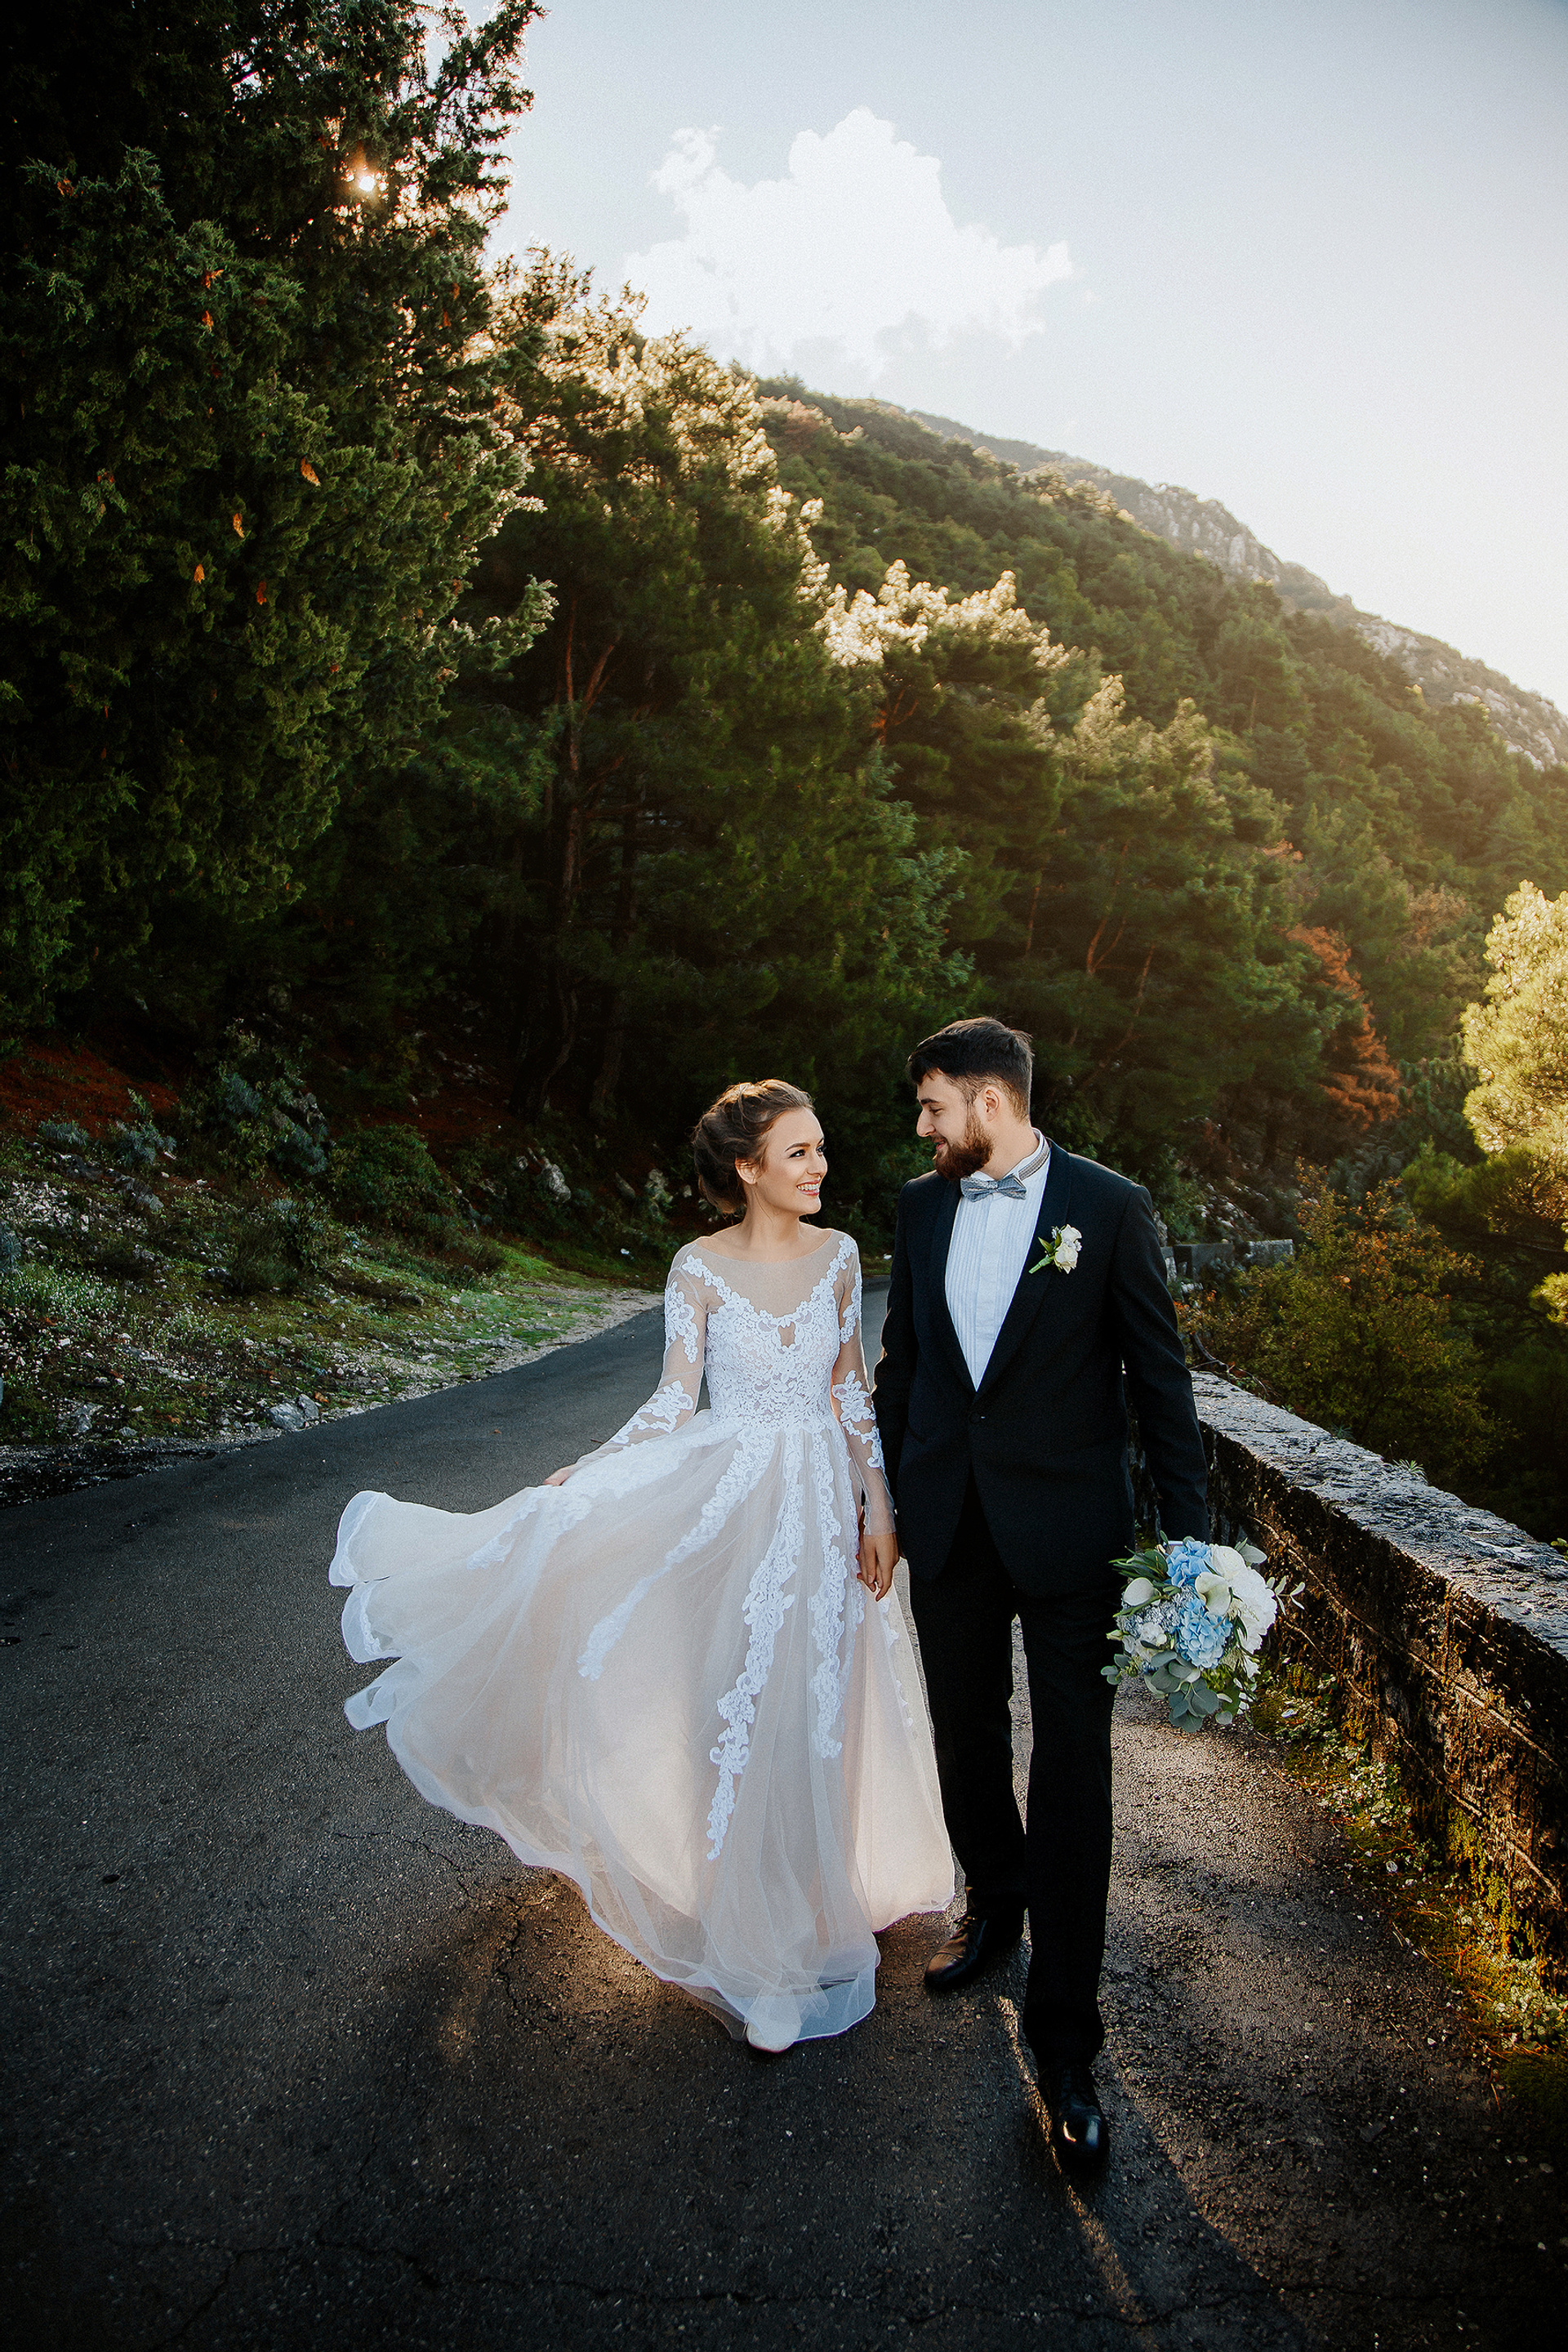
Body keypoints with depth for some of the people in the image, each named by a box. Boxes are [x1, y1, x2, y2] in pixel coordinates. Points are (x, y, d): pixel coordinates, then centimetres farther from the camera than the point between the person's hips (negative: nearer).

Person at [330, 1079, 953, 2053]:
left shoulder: (838, 1255, -1)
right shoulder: (700, 1267, -9)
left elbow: (854, 1389, 4)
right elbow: (674, 1400, -7)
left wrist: (878, 1505, 0)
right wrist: (578, 1476, -17)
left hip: (820, 1502, 3)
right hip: (727, 1498, -2)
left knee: (812, 1711, 12)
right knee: (735, 1707, 5)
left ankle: (805, 1917, 36)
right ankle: (750, 1939, 27)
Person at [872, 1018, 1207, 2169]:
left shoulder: (1111, 1207, -9)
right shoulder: (923, 1204, 4)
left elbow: (1160, 1374, -6)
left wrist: (1191, 1531, -7)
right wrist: (881, 1490, 14)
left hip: (1067, 1531, -4)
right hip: (947, 1520, 5)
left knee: (1073, 1775, 1)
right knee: (967, 1735, 19)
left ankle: (1065, 2040, 14)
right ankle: (995, 1905, 46)